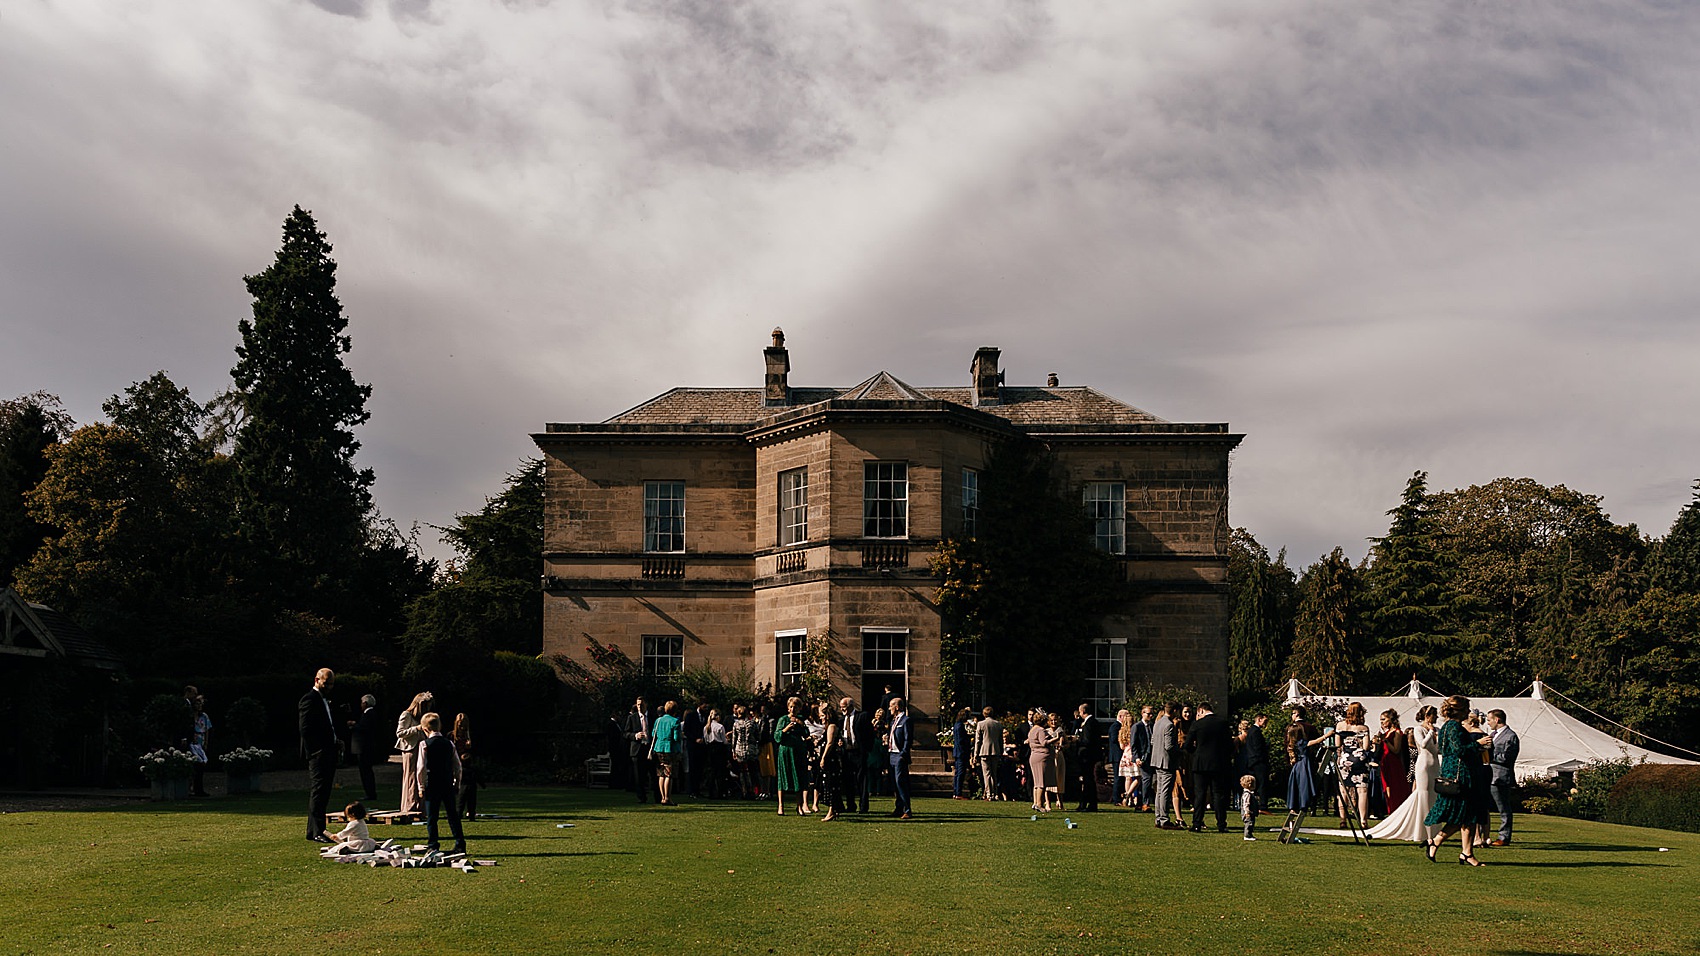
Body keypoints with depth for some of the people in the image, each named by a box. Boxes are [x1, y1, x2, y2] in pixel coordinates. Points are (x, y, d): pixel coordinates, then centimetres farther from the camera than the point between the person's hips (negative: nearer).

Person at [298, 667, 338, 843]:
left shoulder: (325, 701, 23)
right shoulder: (309, 699, -8)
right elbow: (305, 728, -16)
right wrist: (314, 752, -19)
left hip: (328, 753, 10)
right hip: (318, 754, -10)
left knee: (322, 793, 11)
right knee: (318, 791, -12)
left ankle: (313, 831, 16)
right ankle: (317, 832, -14)